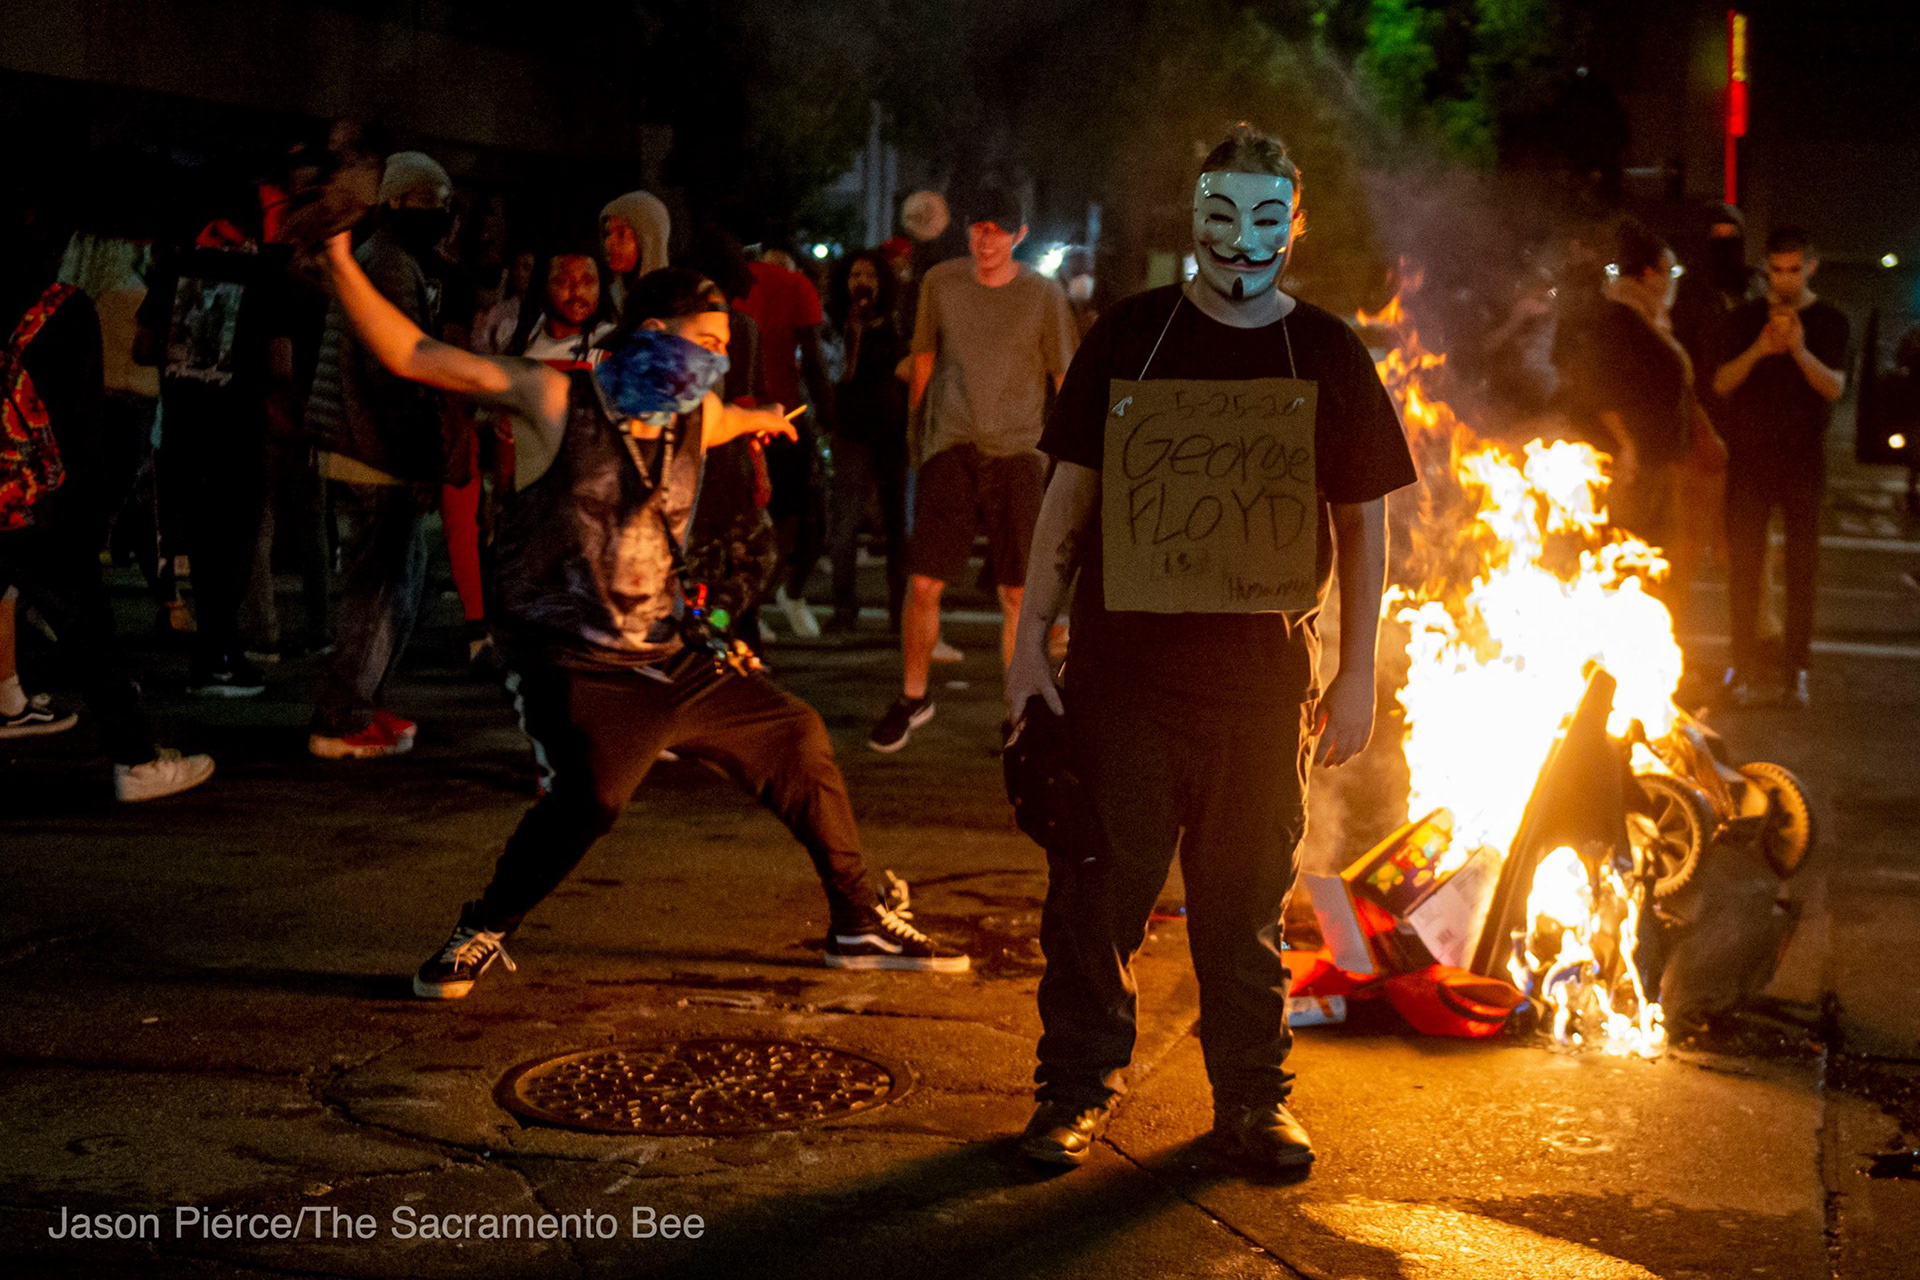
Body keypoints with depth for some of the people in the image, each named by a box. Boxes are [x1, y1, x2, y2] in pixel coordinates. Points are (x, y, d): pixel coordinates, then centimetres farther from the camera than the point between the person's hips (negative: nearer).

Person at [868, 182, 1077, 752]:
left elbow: (1065, 378, 9)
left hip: (1018, 454, -1)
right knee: (923, 583, -5)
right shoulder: (940, 282, 6)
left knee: (1018, 596, -1)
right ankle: (912, 697, 16)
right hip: (950, 449, 1)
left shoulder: (1043, 295, 2)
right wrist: (911, 425, 25)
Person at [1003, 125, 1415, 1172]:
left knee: (1247, 899, 7)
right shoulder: (1128, 337, 4)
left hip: (1265, 680, 0)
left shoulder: (1328, 356, 4)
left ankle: (1252, 1097, 21)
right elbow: (1069, 494, 7)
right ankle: (1077, 1090, 18)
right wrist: (1030, 641, 3)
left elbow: (1364, 523, 8)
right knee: (1096, 889, 3)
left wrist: (1358, 675, 3)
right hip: (1123, 665, 0)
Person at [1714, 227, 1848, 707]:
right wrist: (1758, 350, -19)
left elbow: (1835, 387, -8)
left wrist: (1800, 351, -25)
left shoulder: (1830, 321, 3)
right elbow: (1721, 383, -2)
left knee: (1802, 567, 1)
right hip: (1748, 457, 1)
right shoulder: (1743, 318, 6)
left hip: (1804, 460, -1)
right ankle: (1743, 666, 7)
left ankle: (1797, 668, 7)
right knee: (1744, 563, 0)